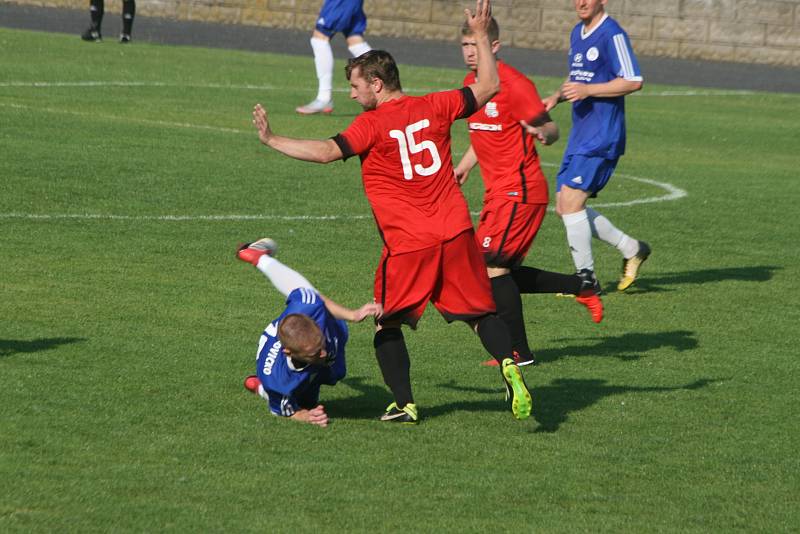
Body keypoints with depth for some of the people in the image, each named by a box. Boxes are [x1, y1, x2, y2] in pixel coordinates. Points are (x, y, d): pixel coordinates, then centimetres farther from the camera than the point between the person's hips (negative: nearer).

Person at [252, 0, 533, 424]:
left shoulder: (372, 125, -9)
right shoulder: (434, 107, 5)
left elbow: (328, 151, -20)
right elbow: (487, 87, 14)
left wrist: (271, 140, -15)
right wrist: (481, 36, 22)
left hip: (407, 245, -4)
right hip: (456, 232, 4)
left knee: (388, 324, 11)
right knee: (480, 312, 12)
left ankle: (404, 405, 5)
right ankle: (508, 365, -11)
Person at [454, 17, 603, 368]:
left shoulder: (513, 84, -16)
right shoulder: (471, 83, 10)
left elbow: (551, 129, -15)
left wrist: (543, 134, -37)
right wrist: (465, 166, 23)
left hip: (518, 191, -9)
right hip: (497, 191, 9)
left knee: (492, 266, -13)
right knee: (503, 272, 10)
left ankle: (518, 352, -7)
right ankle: (580, 287, 24)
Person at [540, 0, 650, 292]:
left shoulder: (612, 34, -13)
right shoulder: (577, 33, 15)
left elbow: (634, 81, -18)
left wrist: (587, 90, -21)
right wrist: (556, 97, 8)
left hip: (601, 136, -9)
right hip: (580, 134, 9)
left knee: (570, 200, -14)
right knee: (565, 207, 7)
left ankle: (586, 277, -4)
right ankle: (631, 249, 19)